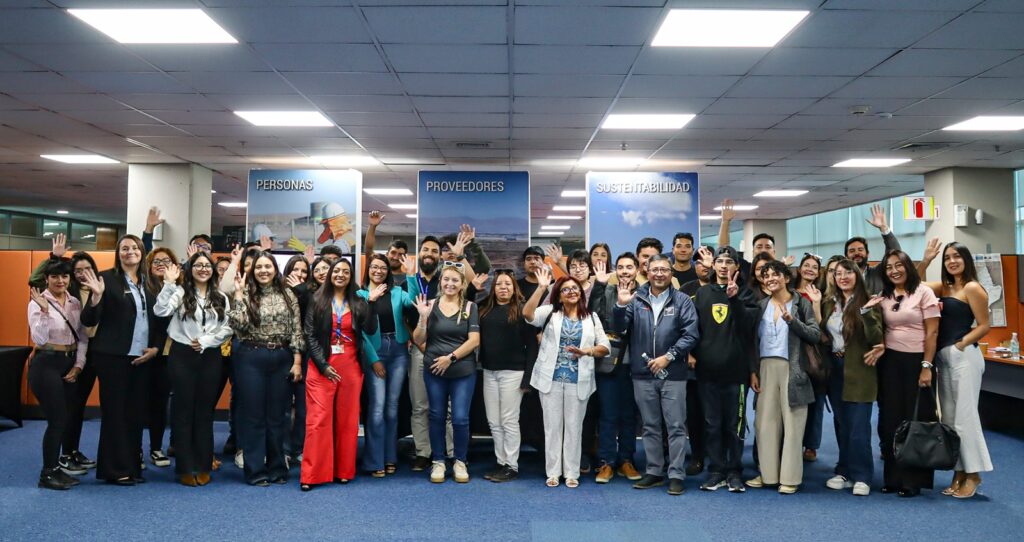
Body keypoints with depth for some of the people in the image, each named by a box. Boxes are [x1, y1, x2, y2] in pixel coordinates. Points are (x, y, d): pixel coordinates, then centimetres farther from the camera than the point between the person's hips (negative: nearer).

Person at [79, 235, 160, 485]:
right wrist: (96, 296, -24)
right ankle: (114, 469, 10)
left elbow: (157, 319, 15)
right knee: (114, 412, 1)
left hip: (141, 357, 5)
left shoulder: (148, 283, 10)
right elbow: (88, 320, -7)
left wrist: (155, 347, 2)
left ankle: (132, 465, 19)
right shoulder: (107, 278, -5)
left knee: (136, 412, 9)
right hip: (113, 355, -5)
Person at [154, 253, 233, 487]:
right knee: (183, 409, 3)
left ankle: (204, 466, 18)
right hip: (182, 355, -3)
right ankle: (185, 468, 11)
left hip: (210, 357, 3)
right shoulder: (180, 292, -1)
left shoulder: (221, 298, 9)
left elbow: (227, 328, 3)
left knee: (205, 410, 9)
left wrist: (205, 341, -10)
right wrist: (169, 283, -23)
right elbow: (160, 311, -18)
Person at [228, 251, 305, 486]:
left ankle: (277, 468, 21)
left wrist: (297, 361, -2)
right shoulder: (246, 295, 0)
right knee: (253, 415, 4)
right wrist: (239, 294, -13)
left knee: (277, 415, 9)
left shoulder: (287, 295, 5)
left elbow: (296, 330, 4)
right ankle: (255, 470, 13)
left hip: (282, 359, 2)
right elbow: (238, 324, -14)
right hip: (251, 359, -2)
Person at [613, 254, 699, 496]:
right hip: (643, 374, 3)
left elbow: (691, 334, -6)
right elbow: (618, 328, 0)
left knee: (676, 426, 2)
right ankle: (654, 471, 23)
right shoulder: (636, 299, 6)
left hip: (673, 374, -3)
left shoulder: (682, 300, -1)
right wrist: (621, 305, -16)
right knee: (650, 426, 12)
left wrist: (668, 356, -13)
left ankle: (676, 475, 10)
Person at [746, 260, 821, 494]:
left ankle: (790, 477, 6)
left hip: (792, 369, -3)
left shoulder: (801, 303, 1)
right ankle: (767, 473, 13)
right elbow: (754, 340, 10)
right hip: (766, 368, 3)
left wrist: (792, 320, -18)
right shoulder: (762, 305, 10)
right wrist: (753, 371, 5)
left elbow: (816, 335, -5)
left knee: (792, 423, -1)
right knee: (766, 421, 4)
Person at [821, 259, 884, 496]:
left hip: (859, 372, -5)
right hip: (835, 369, 5)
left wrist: (867, 312, -26)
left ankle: (861, 477, 5)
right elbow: (821, 332, 19)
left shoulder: (867, 303, -6)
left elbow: (876, 339, -15)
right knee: (842, 424, 11)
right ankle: (844, 472, 20)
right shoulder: (828, 303, 9)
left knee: (858, 426, -4)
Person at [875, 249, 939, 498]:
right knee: (891, 419, 6)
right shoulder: (884, 297, 8)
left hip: (916, 361, -4)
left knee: (916, 420, 2)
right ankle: (893, 476, 16)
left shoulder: (923, 293, -4)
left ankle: (914, 480, 11)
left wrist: (926, 367, -12)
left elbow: (932, 333, -7)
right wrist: (880, 348, -8)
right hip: (890, 362, 4)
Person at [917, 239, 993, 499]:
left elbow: (984, 326, -10)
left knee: (965, 416, -4)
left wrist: (960, 345, -12)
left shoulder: (972, 288, -7)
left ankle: (973, 474, 5)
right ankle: (959, 472, 16)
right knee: (949, 417, 9)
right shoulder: (944, 287, 13)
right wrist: (926, 260, 4)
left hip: (964, 357, -8)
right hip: (945, 358, 8)